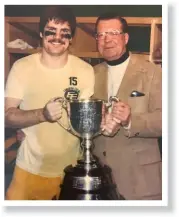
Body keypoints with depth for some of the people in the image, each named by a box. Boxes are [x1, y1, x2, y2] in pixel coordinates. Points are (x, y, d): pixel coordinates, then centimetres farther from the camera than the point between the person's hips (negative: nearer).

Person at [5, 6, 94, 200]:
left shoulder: (85, 71, -6)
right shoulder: (21, 67, -6)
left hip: (71, 169, 1)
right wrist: (43, 114, -27)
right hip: (30, 168, 0)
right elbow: (7, 116, -9)